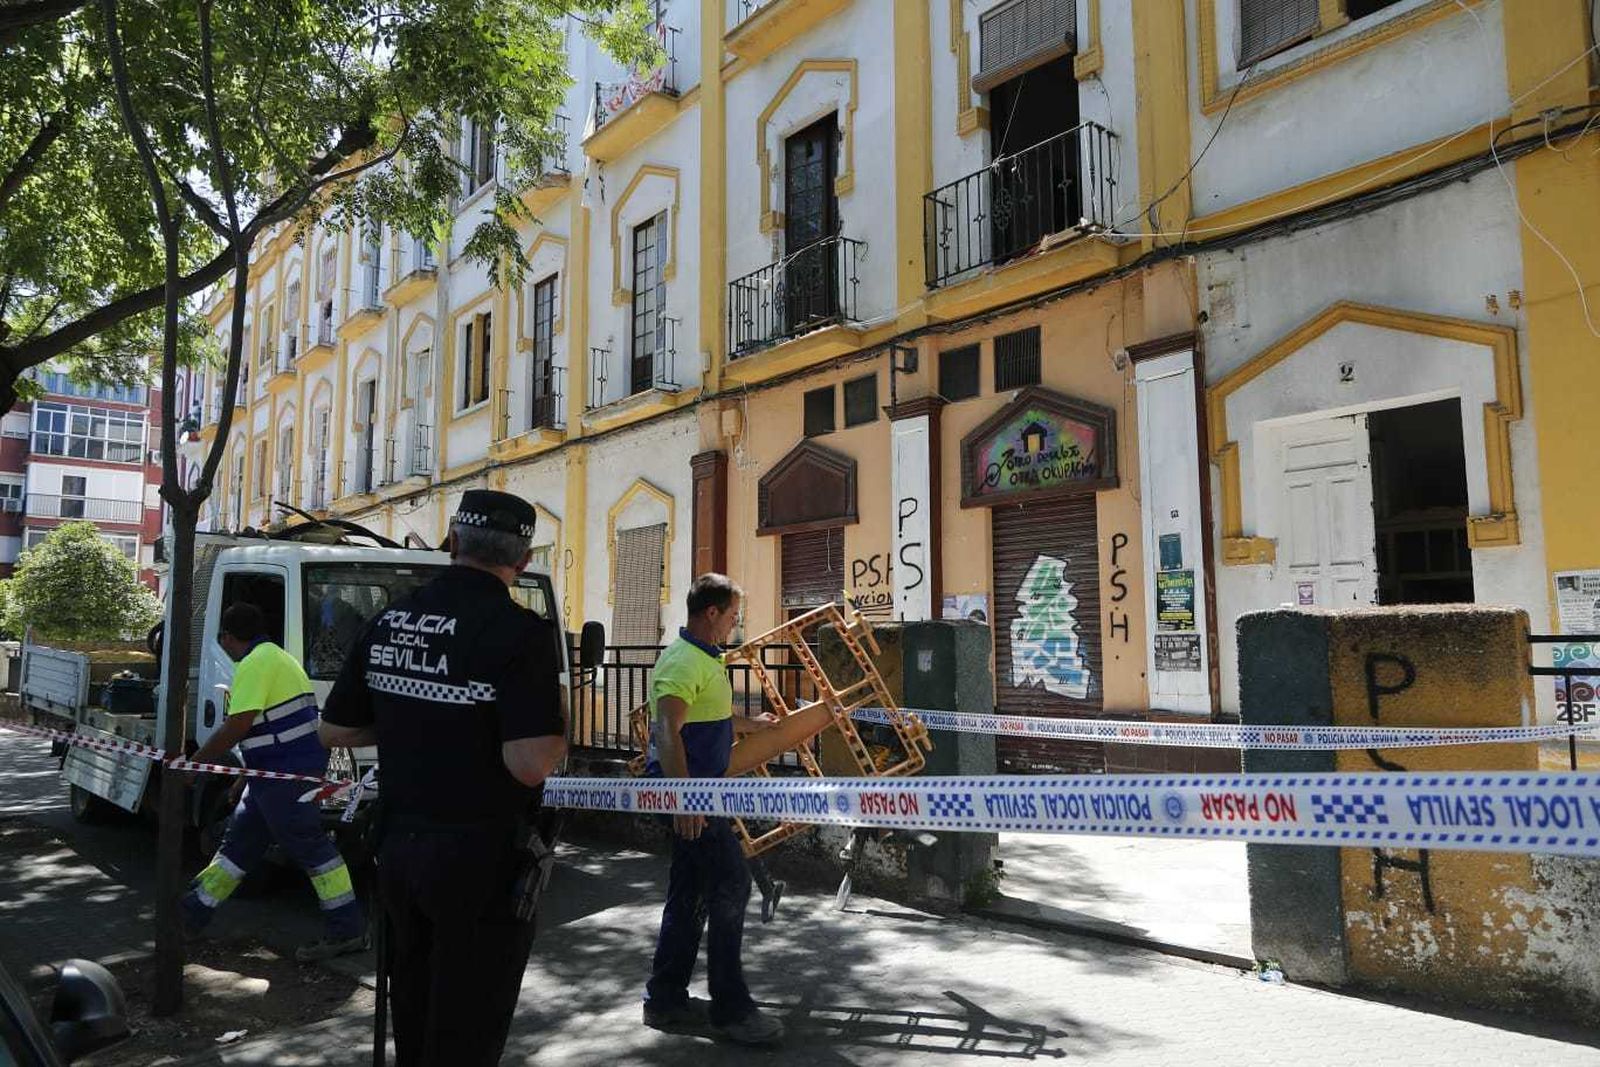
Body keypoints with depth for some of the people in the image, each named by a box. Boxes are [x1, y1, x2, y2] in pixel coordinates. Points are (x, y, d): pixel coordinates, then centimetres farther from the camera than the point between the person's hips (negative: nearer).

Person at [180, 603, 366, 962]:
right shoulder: (278, 657, 20)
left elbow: (237, 727, -19)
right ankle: (191, 915, 31)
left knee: (310, 846, -8)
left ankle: (348, 930, -4)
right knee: (238, 841, 18)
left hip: (288, 772, -10)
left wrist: (196, 762, -9)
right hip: (276, 773, 10)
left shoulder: (255, 663, -13)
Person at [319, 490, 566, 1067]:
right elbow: (530, 765, -26)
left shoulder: (387, 622, 2)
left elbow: (334, 731, 10)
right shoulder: (521, 631, -18)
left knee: (412, 1014, 24)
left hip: (398, 846, 6)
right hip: (479, 858, -6)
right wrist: (558, 734, -6)